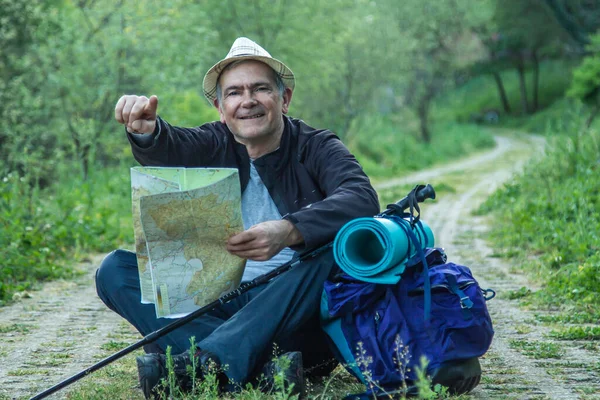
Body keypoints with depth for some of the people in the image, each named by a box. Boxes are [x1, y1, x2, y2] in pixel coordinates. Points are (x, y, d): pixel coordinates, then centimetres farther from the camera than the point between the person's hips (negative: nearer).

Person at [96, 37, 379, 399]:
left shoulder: (317, 148, 1)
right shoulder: (215, 146, 9)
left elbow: (364, 199, -21)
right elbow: (170, 149, -15)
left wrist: (289, 231, -38)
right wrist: (146, 131, -40)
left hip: (293, 314, -3)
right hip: (217, 306, 3)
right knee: (115, 270, -13)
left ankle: (210, 359, -42)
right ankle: (263, 364, -33)